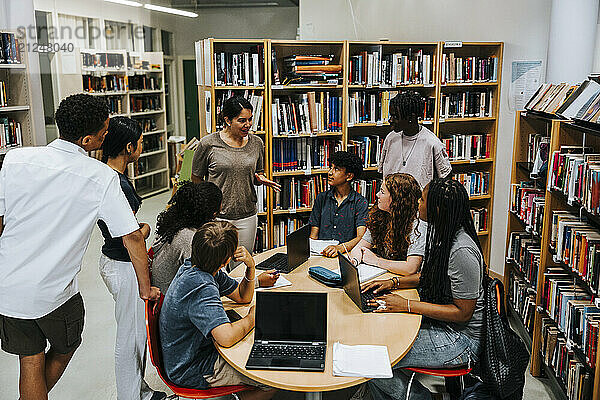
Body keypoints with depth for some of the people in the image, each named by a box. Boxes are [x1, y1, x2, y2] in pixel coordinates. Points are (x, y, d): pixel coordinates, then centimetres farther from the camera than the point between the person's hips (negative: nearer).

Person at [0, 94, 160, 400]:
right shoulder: (102, 178, -16)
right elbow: (132, 237, -14)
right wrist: (145, 288, -1)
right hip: (53, 294, -3)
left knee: (30, 361, 19)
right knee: (64, 350, 26)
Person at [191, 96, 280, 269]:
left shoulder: (256, 143, 4)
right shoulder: (208, 144, -6)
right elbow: (196, 180, 3)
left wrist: (261, 179, -6)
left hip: (247, 217, 3)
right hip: (216, 216, -3)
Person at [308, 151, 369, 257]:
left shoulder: (360, 202, 0)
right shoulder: (322, 198, 12)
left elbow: (361, 237, -12)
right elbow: (313, 236, 11)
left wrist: (340, 248, -30)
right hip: (320, 255, 4)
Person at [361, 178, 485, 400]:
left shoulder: (462, 252, -28)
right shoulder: (443, 236, 2)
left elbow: (463, 313, -23)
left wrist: (407, 305, -23)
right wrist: (394, 282, 3)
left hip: (461, 339, -9)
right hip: (439, 323, 9)